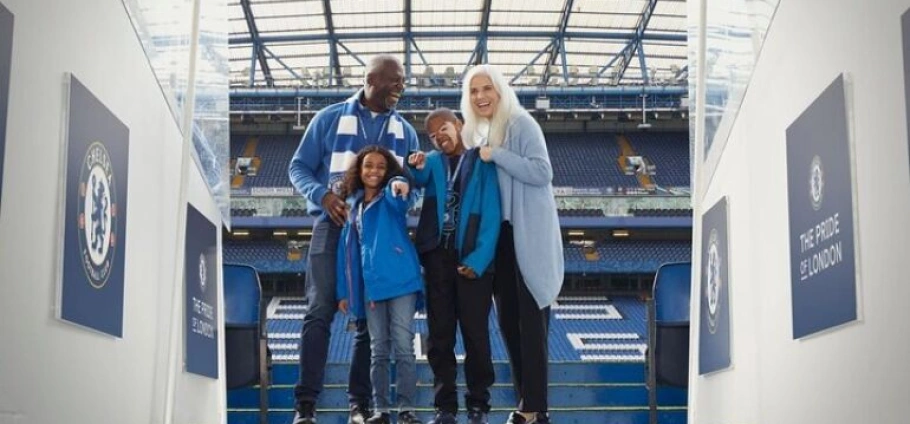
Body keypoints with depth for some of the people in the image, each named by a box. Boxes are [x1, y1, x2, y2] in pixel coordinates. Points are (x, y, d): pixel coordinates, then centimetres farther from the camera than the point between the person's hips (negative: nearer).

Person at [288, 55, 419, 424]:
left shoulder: (405, 132, 11)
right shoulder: (329, 119, 2)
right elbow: (299, 167, 3)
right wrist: (322, 195, -17)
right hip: (333, 226, -3)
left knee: (371, 319, 3)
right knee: (319, 313, -9)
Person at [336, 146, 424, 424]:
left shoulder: (390, 197, 4)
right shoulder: (353, 204, 16)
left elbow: (398, 198, -23)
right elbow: (348, 248, 17)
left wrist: (399, 187, -48)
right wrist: (345, 290, 12)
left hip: (400, 280, -4)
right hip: (369, 285, 4)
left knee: (403, 346, -4)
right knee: (378, 349, 7)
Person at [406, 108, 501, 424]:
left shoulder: (482, 160, 1)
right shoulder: (433, 161, 13)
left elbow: (491, 213, -5)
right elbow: (420, 180, -8)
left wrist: (478, 258, -14)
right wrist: (415, 168, -31)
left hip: (472, 257, -3)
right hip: (437, 255, 4)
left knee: (476, 333, 2)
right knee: (439, 334, 6)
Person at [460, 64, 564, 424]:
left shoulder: (521, 123, -9)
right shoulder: (477, 132, 13)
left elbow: (542, 172, -19)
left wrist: (496, 155, -19)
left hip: (529, 236, -8)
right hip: (499, 236, 8)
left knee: (531, 321, -5)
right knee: (507, 320, 11)